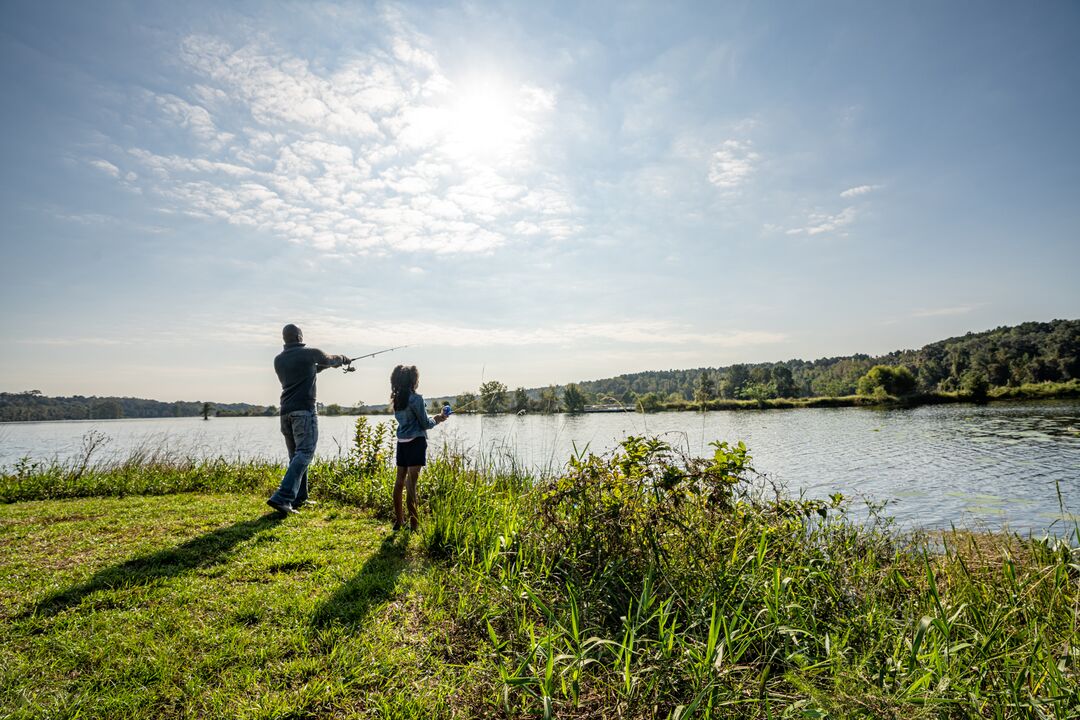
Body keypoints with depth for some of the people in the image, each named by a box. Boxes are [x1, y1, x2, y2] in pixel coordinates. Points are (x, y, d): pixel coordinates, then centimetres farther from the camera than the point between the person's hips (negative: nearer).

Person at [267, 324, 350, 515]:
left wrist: (319, 367, 36)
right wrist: (343, 359, 38)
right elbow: (331, 360, 17)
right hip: (304, 411, -7)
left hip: (286, 412, 7)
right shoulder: (310, 353, -2)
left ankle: (299, 498, 18)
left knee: (295, 455, 14)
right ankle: (282, 497, -21)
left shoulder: (279, 360, 13)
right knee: (304, 454, -10)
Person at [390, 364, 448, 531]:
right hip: (415, 442, -7)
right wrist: (437, 419, 12)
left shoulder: (397, 400, 10)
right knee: (411, 483, -7)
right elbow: (425, 423, -8)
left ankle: (398, 521, 22)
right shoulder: (416, 398, -12)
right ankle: (414, 524, -2)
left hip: (401, 442, 7)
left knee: (399, 482, 12)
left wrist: (434, 418, 21)